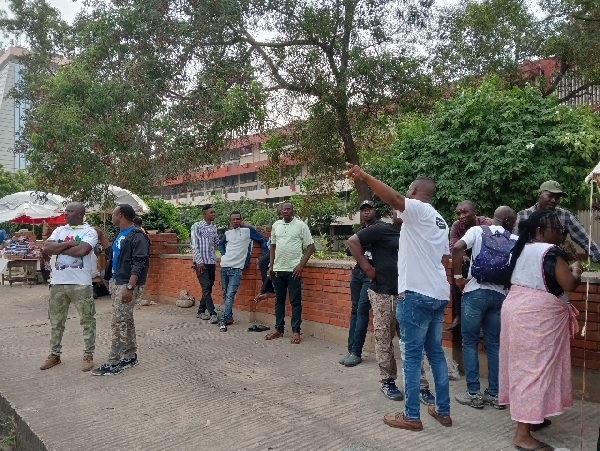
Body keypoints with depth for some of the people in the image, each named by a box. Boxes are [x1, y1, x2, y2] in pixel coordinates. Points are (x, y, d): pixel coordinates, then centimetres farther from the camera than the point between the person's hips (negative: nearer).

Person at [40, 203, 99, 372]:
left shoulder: (89, 231, -5)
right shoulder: (59, 230, 11)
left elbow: (82, 250, -22)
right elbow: (46, 248, -3)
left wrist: (59, 248, -9)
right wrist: (69, 244, -12)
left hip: (80, 283, -5)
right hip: (58, 282, 6)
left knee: (87, 320, 2)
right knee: (56, 320, 14)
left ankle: (88, 355, 11)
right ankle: (54, 354, 27)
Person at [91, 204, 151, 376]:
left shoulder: (137, 236, -15)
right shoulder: (121, 234, 14)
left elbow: (139, 264, -21)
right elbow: (113, 253, 29)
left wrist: (130, 287, -26)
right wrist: (102, 237, 20)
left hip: (127, 285, -10)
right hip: (115, 282, 10)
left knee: (118, 322, -7)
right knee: (126, 321, 14)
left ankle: (113, 362, -2)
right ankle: (130, 356, 23)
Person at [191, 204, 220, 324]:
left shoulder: (214, 227, 13)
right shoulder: (197, 226, -5)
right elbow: (194, 245, -9)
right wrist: (199, 261, -15)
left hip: (211, 262, 6)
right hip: (201, 262, -6)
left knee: (209, 288, 9)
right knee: (206, 288, -10)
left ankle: (201, 311, 20)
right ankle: (213, 314, -9)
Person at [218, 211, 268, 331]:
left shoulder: (248, 230, -2)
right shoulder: (227, 233, 11)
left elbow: (263, 241, 5)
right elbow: (221, 243, 30)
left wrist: (264, 257, -1)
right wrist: (223, 254, 13)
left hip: (237, 268, -5)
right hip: (224, 266, 5)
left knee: (230, 295, -12)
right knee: (225, 294, 11)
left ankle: (223, 321, -14)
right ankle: (229, 317, 23)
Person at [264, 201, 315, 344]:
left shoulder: (301, 225, -5)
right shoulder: (276, 225, 8)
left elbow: (310, 246, -5)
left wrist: (301, 265, -12)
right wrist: (271, 265, 9)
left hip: (293, 270, -4)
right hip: (278, 269, 5)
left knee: (295, 302, 2)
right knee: (279, 300, 13)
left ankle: (296, 331, 9)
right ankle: (279, 329, 22)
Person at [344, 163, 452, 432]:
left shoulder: (417, 209, -7)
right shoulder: (440, 221, 18)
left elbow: (393, 198, -27)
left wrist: (365, 177, -32)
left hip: (417, 294, -9)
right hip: (439, 295, 9)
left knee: (412, 355, -2)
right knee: (435, 352, 16)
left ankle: (411, 416, 6)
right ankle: (443, 411, 23)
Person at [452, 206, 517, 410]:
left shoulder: (477, 230, 2)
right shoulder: (515, 240, 8)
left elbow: (457, 248, -15)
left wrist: (458, 277, -7)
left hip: (475, 291, -2)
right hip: (500, 295, 3)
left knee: (470, 342, 6)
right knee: (494, 344, 12)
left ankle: (473, 394, 8)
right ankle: (494, 394, 17)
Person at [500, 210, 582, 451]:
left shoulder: (521, 249, 13)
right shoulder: (551, 252, -13)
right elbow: (569, 284, -17)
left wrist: (565, 268, 22)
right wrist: (576, 270, 2)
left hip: (516, 309, 9)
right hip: (539, 316, -9)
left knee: (522, 365, 16)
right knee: (536, 367, -6)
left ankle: (528, 418, 30)